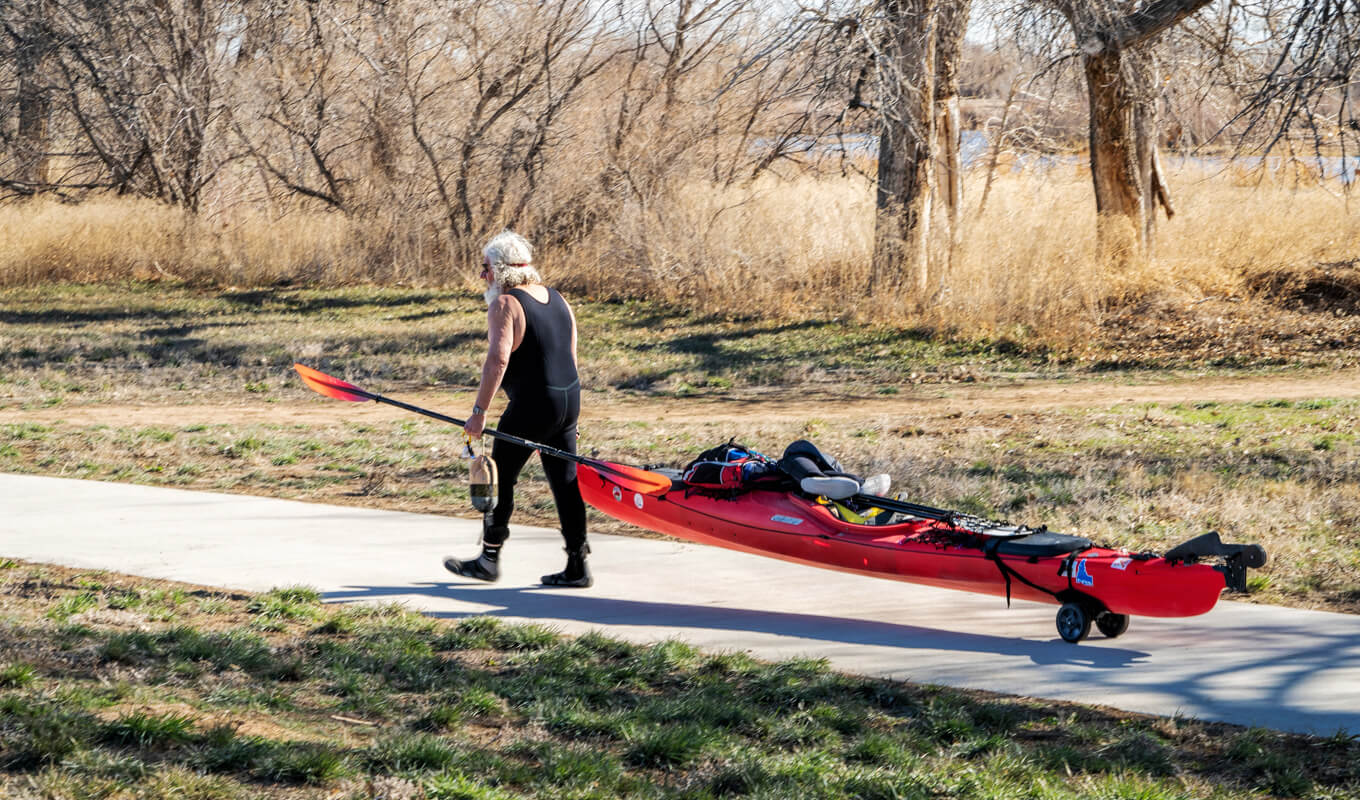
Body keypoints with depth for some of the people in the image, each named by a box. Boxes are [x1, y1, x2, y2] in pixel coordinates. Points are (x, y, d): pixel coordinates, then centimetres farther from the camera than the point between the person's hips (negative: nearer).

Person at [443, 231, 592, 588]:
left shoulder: (505, 304, -11)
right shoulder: (556, 299, 14)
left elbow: (498, 360, -23)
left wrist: (479, 411, -23)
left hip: (532, 404, -8)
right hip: (570, 400, 8)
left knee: (500, 477, 6)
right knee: (565, 481, 8)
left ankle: (489, 559, 15)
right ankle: (577, 567, 7)